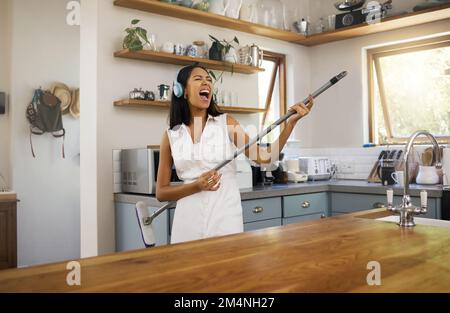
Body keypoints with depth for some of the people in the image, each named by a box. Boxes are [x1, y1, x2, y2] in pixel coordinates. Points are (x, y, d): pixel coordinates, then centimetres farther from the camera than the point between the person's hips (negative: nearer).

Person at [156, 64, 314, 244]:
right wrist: (196, 186, -12)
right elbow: (161, 193, 4)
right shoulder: (171, 135, 3)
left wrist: (291, 122, -15)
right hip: (188, 221, 1)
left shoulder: (226, 123, 2)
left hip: (226, 217, 0)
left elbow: (264, 157, -7)